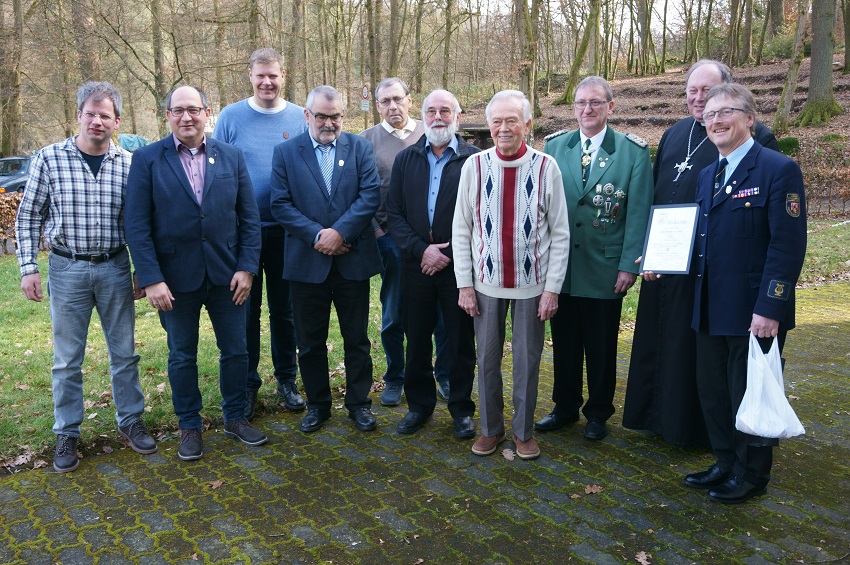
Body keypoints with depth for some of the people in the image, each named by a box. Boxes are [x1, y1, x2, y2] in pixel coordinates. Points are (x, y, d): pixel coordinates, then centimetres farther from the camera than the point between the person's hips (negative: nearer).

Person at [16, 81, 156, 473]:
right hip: (67, 269, -1)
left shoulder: (128, 164, 0)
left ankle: (130, 421, 27)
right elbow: (28, 217, 1)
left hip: (115, 268, 1)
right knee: (67, 359, 9)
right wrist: (28, 269, -5)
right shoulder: (49, 159, -4)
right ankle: (67, 434, 23)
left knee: (124, 352, 11)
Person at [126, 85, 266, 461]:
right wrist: (151, 279, -14)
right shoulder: (147, 159, -4)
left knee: (235, 350, 11)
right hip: (176, 277, -2)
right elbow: (137, 225, -7)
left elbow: (249, 216, 2)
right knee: (182, 356, 12)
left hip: (227, 274, 2)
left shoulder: (231, 157, 3)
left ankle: (235, 418, 31)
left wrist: (247, 267, -6)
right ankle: (190, 427, 29)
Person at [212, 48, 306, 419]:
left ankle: (287, 380, 25)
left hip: (286, 231, 1)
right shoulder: (230, 117, 0)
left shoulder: (300, 118, 3)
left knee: (284, 309, 11)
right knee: (245, 311, 7)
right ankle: (247, 384, 20)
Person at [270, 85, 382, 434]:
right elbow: (281, 204, -4)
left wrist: (340, 231, -17)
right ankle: (317, 404, 27)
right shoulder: (286, 153, 3)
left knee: (357, 338, 10)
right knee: (310, 341, 10)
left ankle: (358, 402, 25)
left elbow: (371, 194, -6)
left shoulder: (360, 148, 4)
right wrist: (316, 235, -15)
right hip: (307, 262, 0)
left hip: (353, 259, 0)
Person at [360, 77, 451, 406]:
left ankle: (445, 375, 23)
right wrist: (375, 232, -4)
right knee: (393, 316, 9)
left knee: (442, 313, 5)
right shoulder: (367, 141, 3)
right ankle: (395, 379, 25)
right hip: (390, 239, -1)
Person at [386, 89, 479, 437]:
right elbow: (394, 213, 4)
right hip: (417, 265, 3)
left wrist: (451, 254, -12)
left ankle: (461, 408, 23)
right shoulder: (405, 159, 8)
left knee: (461, 342, 7)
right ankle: (419, 405, 28)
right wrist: (420, 249, -10)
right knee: (417, 340, 11)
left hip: (459, 266, -2)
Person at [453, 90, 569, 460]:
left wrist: (552, 288, -7)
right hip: (486, 282, 1)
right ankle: (491, 428, 31)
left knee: (527, 360, 10)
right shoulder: (474, 166, -4)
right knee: (487, 359, 12)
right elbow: (461, 230, 0)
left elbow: (560, 234, -4)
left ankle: (523, 431, 29)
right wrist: (464, 284, -3)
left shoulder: (546, 168, -7)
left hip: (531, 284, -1)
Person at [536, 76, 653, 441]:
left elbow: (638, 212, -5)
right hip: (559, 266, 3)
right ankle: (565, 406, 30)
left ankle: (598, 412, 27)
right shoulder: (554, 146, 5)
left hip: (605, 269, -2)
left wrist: (630, 264, -9)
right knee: (564, 342, 13)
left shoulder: (633, 151, -2)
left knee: (601, 346, 10)